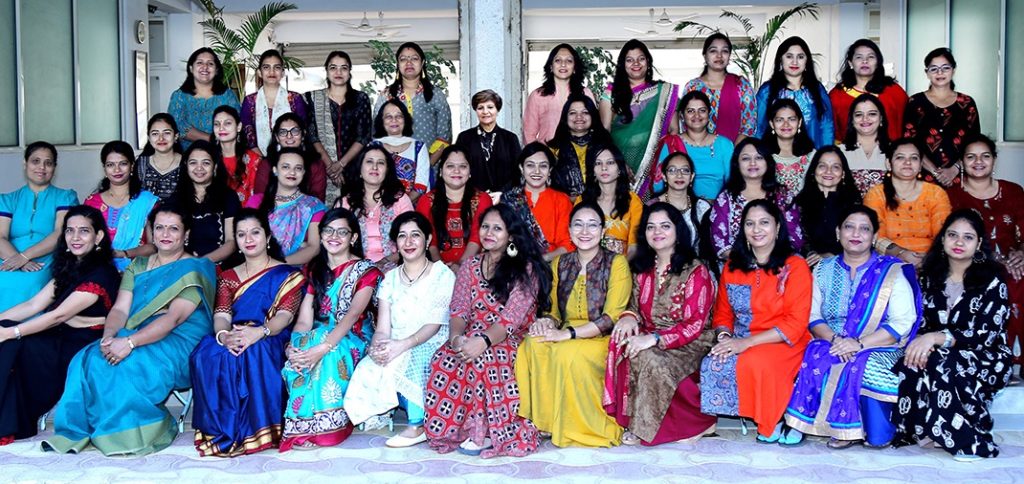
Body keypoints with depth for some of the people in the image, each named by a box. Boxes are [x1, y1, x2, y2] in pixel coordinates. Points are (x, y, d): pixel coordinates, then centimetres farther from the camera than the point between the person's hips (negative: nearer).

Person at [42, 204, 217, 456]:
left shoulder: (195, 269, -2)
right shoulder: (138, 266, 19)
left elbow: (174, 318, -15)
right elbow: (120, 309, 7)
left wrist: (129, 343, -26)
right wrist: (108, 336, -16)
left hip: (178, 343, -5)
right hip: (134, 336, 6)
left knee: (126, 366, -32)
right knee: (89, 359, -23)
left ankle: (129, 434, -16)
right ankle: (77, 433, -19)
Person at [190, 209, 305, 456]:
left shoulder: (287, 275, 10)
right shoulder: (228, 277, 22)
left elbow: (285, 314, -8)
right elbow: (221, 314, 4)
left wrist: (260, 331, -32)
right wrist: (223, 335, -23)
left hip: (272, 341, -3)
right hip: (232, 340, 3)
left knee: (255, 352, -40)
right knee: (206, 355, -33)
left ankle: (256, 432, -33)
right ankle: (222, 432, -26)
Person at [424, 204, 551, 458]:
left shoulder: (526, 269, -2)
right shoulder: (469, 268, 14)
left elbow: (512, 318, -14)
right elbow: (458, 311, 5)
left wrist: (484, 341, -31)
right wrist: (456, 337, -19)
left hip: (510, 342, -4)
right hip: (471, 340, 4)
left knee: (485, 358, -37)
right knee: (443, 359, -29)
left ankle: (486, 431, -22)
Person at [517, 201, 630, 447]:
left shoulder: (616, 263, -4)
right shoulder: (560, 264, 11)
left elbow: (612, 317, -12)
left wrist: (567, 334, -21)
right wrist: (548, 321, -11)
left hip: (603, 339, -4)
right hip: (565, 337, 4)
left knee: (568, 353, -35)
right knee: (532, 345, -29)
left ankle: (582, 427, -16)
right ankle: (543, 420, -19)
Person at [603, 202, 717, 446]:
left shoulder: (696, 271, -7)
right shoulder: (642, 269, 11)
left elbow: (694, 325, -14)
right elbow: (636, 307, 16)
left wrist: (654, 338, -27)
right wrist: (629, 316, -11)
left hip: (689, 344, -5)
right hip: (649, 339, 5)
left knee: (649, 358, -34)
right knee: (621, 347, -28)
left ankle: (699, 421, -14)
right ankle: (636, 422, -20)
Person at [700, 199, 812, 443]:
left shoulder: (795, 267, -3)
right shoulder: (732, 267, 13)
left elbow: (796, 322, -11)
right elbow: (722, 313, 17)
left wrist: (747, 342, -20)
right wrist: (724, 336, -9)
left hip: (783, 344, -4)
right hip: (738, 343, 4)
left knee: (755, 362, -37)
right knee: (712, 365, -29)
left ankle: (771, 420, -10)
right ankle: (746, 414, -8)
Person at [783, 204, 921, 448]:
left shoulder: (892, 272, 2)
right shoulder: (824, 270, 13)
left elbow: (903, 322, -8)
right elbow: (813, 316, 6)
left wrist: (860, 343, -19)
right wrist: (834, 339, -15)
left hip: (879, 348, -2)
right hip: (831, 344, 3)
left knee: (859, 367, -35)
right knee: (815, 359, -31)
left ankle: (850, 429, -15)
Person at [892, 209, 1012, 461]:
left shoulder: (992, 281, -5)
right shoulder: (930, 277, 10)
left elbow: (985, 335, -16)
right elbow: (919, 322, 7)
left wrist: (935, 338, -28)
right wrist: (921, 343, -18)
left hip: (987, 360, -4)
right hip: (935, 354, 4)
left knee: (939, 363, -35)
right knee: (911, 363, -29)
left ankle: (969, 441, -23)